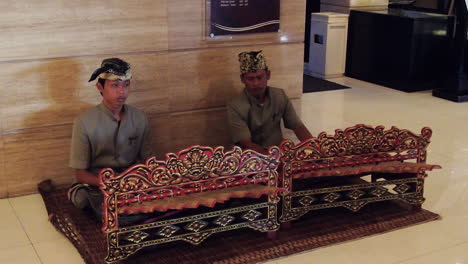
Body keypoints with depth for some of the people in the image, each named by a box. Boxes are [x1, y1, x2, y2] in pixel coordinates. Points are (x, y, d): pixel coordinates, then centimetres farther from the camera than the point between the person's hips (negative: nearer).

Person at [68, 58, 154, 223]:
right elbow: (80, 174, -6)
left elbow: (147, 158, 11)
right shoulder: (85, 123, -8)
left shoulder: (139, 118, 4)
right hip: (98, 183, -5)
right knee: (129, 215, -31)